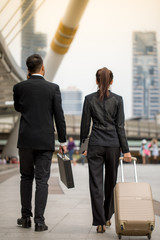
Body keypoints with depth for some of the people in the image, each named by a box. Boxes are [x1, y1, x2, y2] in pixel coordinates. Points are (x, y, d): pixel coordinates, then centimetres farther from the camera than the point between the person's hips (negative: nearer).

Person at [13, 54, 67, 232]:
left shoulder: (19, 87, -1)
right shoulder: (53, 88, -4)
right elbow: (59, 116, -4)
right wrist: (62, 141, 3)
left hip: (25, 140, 2)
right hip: (45, 141, -1)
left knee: (26, 178, 15)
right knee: (42, 180, 3)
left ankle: (26, 217, 20)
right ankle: (39, 220, 1)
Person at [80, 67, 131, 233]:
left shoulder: (89, 99, 0)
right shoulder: (117, 99, -1)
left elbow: (85, 125, 2)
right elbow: (120, 126, -3)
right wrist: (125, 150, 1)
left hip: (95, 145, -1)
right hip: (113, 144, 1)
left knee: (96, 184, 1)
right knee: (111, 182, 16)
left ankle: (100, 222, -4)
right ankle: (107, 217, 29)